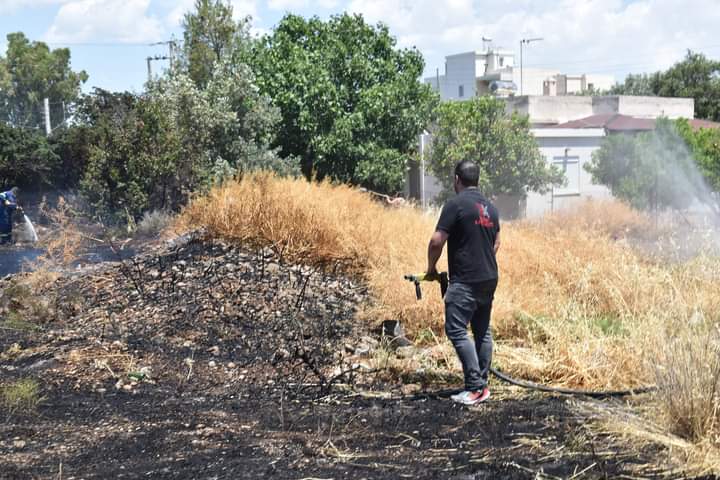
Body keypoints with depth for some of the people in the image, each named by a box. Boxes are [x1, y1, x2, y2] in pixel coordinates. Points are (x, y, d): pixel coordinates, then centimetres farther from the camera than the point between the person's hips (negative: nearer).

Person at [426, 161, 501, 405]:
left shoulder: (455, 204, -12)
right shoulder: (490, 207, 12)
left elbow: (437, 241, -14)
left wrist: (431, 267, 1)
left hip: (465, 281, -8)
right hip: (489, 278, 8)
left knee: (456, 330, -6)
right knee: (482, 331, 12)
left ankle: (475, 387, -11)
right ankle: (482, 385, 16)